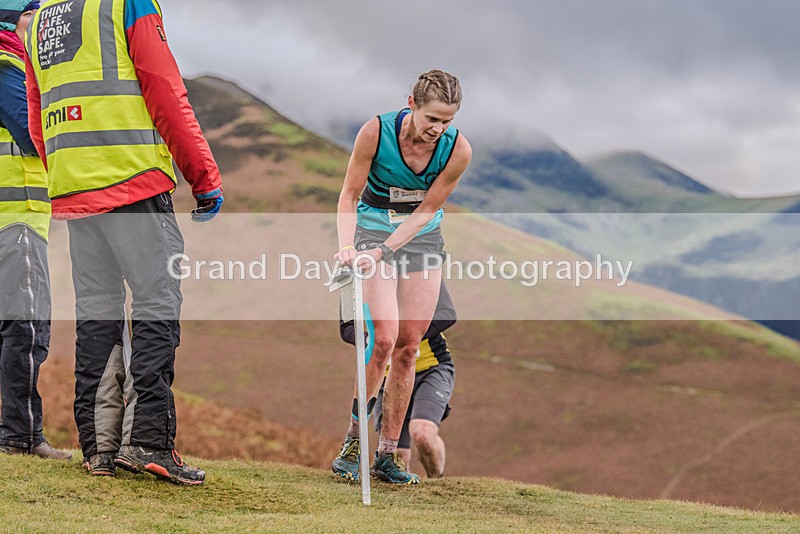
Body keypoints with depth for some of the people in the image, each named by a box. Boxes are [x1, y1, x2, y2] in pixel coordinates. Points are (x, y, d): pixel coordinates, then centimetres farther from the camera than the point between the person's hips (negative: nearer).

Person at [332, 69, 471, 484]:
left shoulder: (458, 149, -17)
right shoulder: (376, 131, -21)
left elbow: (426, 211, -12)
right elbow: (350, 193, -11)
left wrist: (383, 250, -23)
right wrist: (347, 244, -25)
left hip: (423, 239, 3)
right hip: (373, 229, -3)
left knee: (408, 348, 0)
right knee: (384, 339, -19)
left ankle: (387, 455, 9)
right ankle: (354, 439, -4)